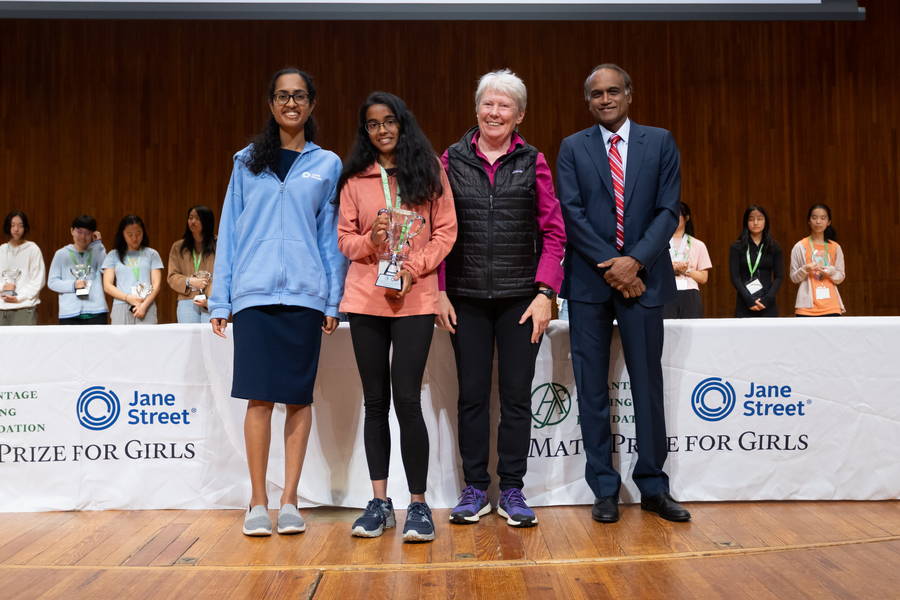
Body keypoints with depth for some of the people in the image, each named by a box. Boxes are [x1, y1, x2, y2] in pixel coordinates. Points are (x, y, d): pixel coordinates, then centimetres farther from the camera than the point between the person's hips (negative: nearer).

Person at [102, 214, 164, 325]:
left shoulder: (152, 254, 12)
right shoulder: (113, 255, 14)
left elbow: (156, 284, 5)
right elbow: (107, 286, 8)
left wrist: (144, 305, -10)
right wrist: (128, 298, -8)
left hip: (147, 309, -1)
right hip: (121, 308, 1)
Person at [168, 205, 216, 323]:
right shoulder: (178, 247, 17)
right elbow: (172, 277, 13)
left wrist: (210, 300, -15)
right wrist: (189, 281, -8)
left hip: (211, 303, -2)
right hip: (186, 303, 3)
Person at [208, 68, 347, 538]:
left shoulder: (327, 165, 10)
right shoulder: (247, 161, 12)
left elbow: (332, 237, 8)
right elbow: (230, 230, 10)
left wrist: (333, 301, 0)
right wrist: (220, 298, 4)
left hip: (304, 295, 0)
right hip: (253, 292, 0)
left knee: (299, 397, 3)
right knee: (259, 397, -2)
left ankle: (289, 500, 14)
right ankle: (258, 503, 9)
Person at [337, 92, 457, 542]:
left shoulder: (430, 172, 6)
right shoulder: (354, 179, 10)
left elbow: (446, 231, 3)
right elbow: (344, 239, 10)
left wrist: (413, 269, -11)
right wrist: (370, 241, -12)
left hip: (415, 298, -2)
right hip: (365, 297, 3)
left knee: (406, 400, -8)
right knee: (375, 401, 7)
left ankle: (418, 504, 4)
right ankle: (379, 503, 16)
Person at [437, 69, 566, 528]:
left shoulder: (533, 163, 6)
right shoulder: (452, 161, 7)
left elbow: (553, 232, 3)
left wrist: (544, 293, -6)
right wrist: (440, 292, -2)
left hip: (520, 297, 0)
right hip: (466, 298, 1)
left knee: (517, 394, 3)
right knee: (472, 394, 5)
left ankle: (512, 490, 15)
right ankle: (475, 489, 18)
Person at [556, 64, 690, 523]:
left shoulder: (660, 143, 9)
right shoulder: (572, 148, 8)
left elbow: (668, 210, 1)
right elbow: (572, 213, -2)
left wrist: (634, 260, -12)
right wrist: (609, 265, -11)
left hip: (642, 277, 0)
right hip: (589, 279, 0)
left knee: (648, 385, 5)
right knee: (592, 389, 3)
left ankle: (653, 487, 17)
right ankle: (604, 489, 13)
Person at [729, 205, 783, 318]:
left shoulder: (774, 247, 10)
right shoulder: (737, 247, 6)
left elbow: (779, 277, 5)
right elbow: (734, 277, -1)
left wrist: (767, 299, -10)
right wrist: (748, 299, -13)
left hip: (768, 305, 1)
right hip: (744, 305, -1)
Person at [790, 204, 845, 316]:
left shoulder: (835, 248, 10)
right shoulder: (800, 247, 2)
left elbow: (840, 277, 12)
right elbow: (793, 277, 3)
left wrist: (831, 271, -10)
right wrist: (805, 270, -17)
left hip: (831, 306, 2)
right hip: (807, 306, -2)